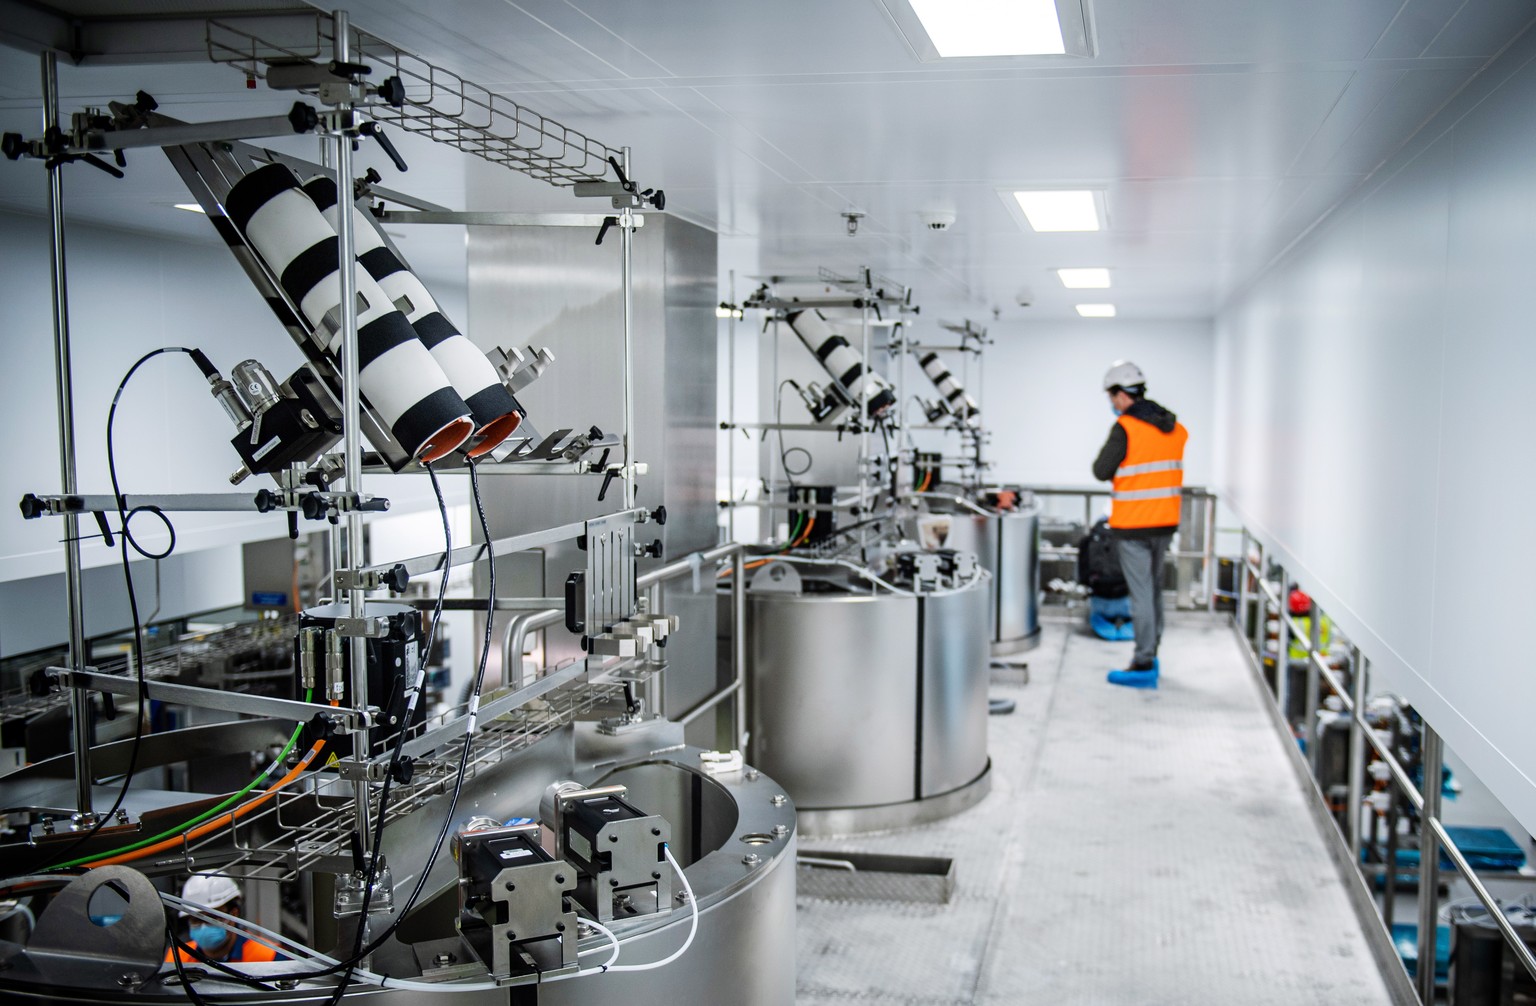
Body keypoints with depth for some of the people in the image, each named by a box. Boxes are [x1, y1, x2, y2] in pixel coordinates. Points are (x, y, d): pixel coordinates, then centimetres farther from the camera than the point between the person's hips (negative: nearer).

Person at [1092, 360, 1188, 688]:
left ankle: (1144, 665, -1)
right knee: (1154, 588, 17)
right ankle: (1150, 655, 27)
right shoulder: (1175, 427, 7)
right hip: (1165, 522, 7)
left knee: (1141, 593, -4)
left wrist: (1105, 451, 5)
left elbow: (1101, 471, -12)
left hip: (1134, 525, -7)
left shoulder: (1125, 428, -16)